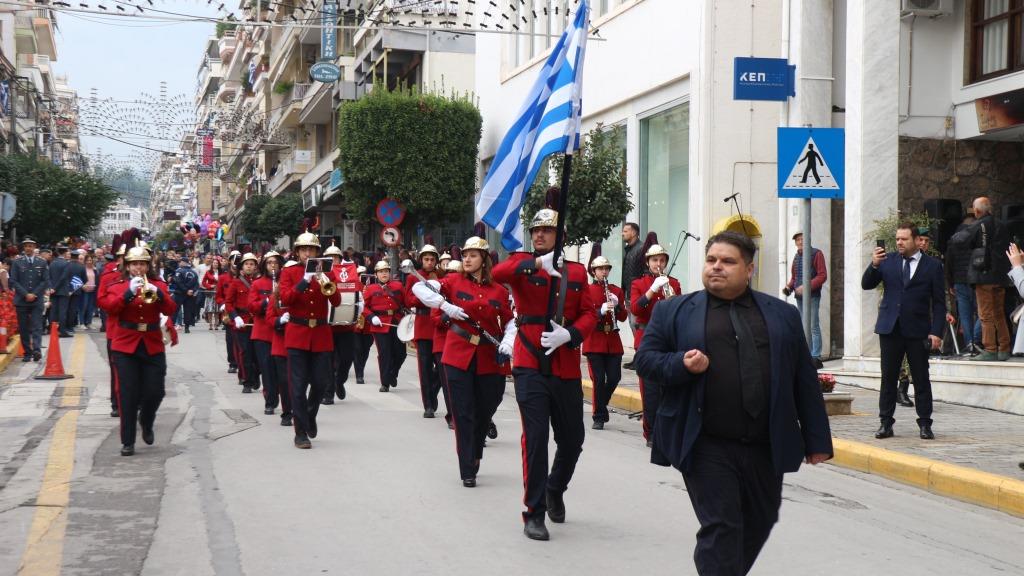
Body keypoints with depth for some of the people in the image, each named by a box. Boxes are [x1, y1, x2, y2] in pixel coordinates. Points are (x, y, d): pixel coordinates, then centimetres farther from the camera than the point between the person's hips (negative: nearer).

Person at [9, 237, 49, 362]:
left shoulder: (42, 263, 7)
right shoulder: (17, 263, 6)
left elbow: (46, 281, 3)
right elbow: (13, 281, 1)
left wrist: (34, 294, -8)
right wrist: (25, 294, -10)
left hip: (37, 300, -1)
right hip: (21, 300, 1)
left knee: (37, 327, -9)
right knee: (23, 328, 3)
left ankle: (37, 350, -19)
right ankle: (27, 353, 7)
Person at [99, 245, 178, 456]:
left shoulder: (158, 285, 7)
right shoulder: (117, 286, 4)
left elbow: (170, 310, -6)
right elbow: (110, 306, -14)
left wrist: (157, 293, -22)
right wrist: (129, 292, -26)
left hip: (153, 346, 2)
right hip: (126, 346, -2)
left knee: (155, 392, 1)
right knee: (128, 396, -2)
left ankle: (146, 422, 32)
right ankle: (127, 442, 4)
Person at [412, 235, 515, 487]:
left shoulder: (500, 291, 5)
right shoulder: (454, 281, 2)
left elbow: (511, 321, 10)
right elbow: (418, 287, -5)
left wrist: (507, 344, -9)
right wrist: (445, 305, -17)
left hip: (490, 360, 2)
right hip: (459, 357, -2)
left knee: (485, 412, 12)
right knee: (463, 414, -2)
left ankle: (473, 456, 36)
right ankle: (468, 471, 1)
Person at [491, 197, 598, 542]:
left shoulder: (577, 271, 10)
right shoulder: (522, 264, 1)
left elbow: (589, 314, 5)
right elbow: (497, 274, -21)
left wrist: (569, 335, -15)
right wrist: (537, 263, -36)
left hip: (567, 369, 4)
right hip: (531, 367, -3)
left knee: (572, 439, 11)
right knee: (535, 437, -9)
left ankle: (555, 490, 39)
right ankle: (534, 513, 1)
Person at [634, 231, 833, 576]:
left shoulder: (783, 314, 12)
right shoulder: (673, 311, 6)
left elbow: (805, 381, 11)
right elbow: (645, 360, 3)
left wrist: (816, 441, 7)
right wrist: (682, 364, -17)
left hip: (766, 448, 4)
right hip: (708, 446, -3)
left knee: (759, 523, 15)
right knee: (721, 528, -5)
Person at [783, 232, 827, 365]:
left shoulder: (816, 254, -4)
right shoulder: (796, 257, 18)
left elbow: (822, 275, -11)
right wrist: (789, 287, 3)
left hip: (812, 296, -7)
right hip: (799, 297, 7)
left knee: (813, 326, -9)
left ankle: (816, 357, -10)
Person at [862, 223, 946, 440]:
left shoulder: (932, 266, 1)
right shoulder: (887, 260, 7)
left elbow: (939, 302, 0)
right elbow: (866, 284, 3)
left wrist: (936, 332, -8)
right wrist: (874, 265, -15)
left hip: (917, 330, -2)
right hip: (890, 328, 2)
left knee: (921, 379, 3)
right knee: (888, 378, 5)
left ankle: (925, 424, 9)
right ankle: (886, 423, 11)